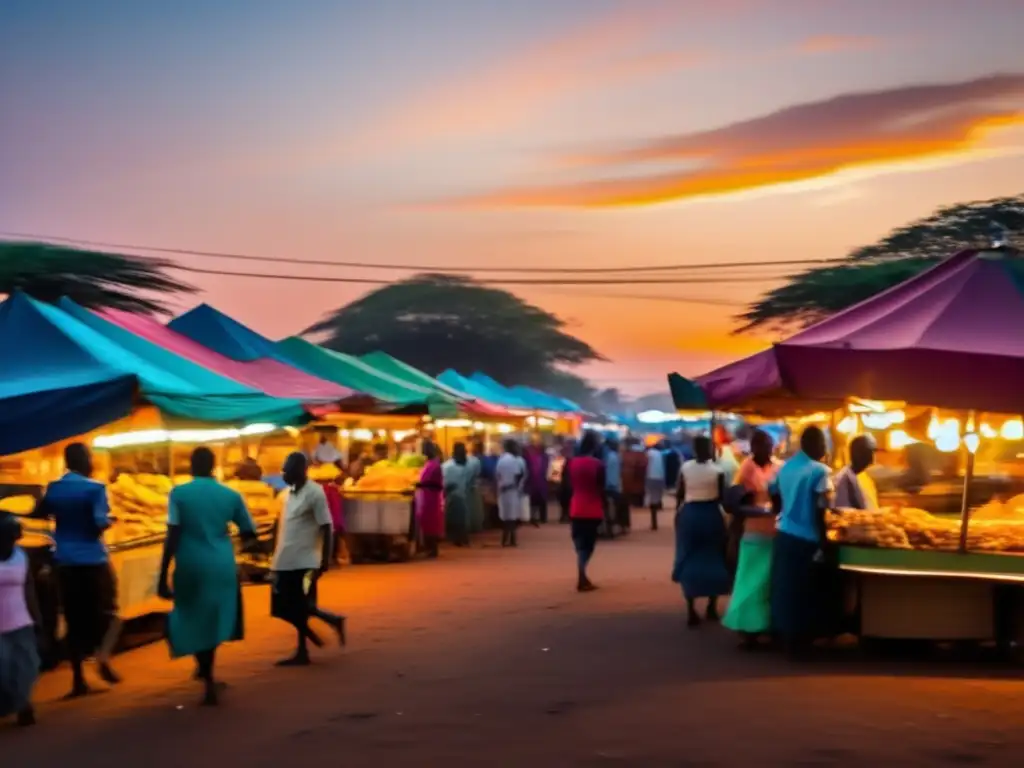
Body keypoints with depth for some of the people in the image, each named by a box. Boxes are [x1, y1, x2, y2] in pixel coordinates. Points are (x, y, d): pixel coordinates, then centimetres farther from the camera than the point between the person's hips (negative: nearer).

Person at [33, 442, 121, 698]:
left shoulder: (53, 488, 5)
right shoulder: (94, 488, -12)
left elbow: (38, 514, 18)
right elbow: (100, 524, -19)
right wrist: (110, 521, 2)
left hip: (65, 563, 5)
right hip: (93, 561, -4)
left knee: (74, 619, 10)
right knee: (105, 611, 12)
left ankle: (78, 679, 9)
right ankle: (103, 655, -11)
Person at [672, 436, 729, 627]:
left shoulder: (685, 468, -4)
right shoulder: (716, 470, -9)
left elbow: (680, 494, -1)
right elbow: (722, 496, -6)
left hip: (689, 514, 1)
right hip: (711, 515, -1)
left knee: (689, 560, 7)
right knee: (713, 559, 13)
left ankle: (691, 611, 0)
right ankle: (711, 608, 20)